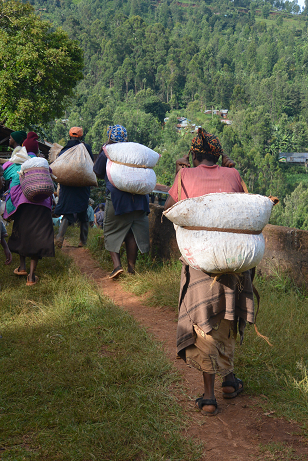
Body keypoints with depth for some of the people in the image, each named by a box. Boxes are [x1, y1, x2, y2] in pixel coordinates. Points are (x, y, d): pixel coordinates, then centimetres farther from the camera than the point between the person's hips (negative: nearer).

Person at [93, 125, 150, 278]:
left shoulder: (107, 153, 0)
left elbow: (98, 173, 14)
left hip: (116, 198, -3)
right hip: (137, 198, 3)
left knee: (111, 232, 8)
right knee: (132, 232, 9)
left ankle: (117, 264, -7)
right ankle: (131, 267, 12)